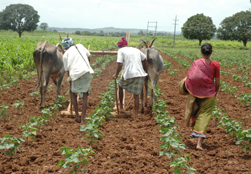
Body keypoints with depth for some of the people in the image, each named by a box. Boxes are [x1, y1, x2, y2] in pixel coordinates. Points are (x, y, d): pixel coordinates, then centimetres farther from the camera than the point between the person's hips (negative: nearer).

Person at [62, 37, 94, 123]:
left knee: (74, 94, 20)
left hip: (75, 75, -1)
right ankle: (83, 118, 3)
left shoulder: (65, 55, 15)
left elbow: (68, 71, 14)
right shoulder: (80, 46, 20)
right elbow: (89, 57, 21)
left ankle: (77, 116, 17)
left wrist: (70, 85, 19)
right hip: (87, 71, 1)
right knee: (85, 95, 9)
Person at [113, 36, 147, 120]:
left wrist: (116, 75, 2)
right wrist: (144, 70, 41)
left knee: (120, 86, 26)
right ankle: (136, 116, 5)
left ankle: (121, 106, 29)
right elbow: (144, 59, 29)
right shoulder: (136, 50, 18)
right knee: (136, 95, 8)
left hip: (128, 75, -3)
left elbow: (120, 64, -9)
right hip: (139, 74, 3)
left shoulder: (121, 51, 2)